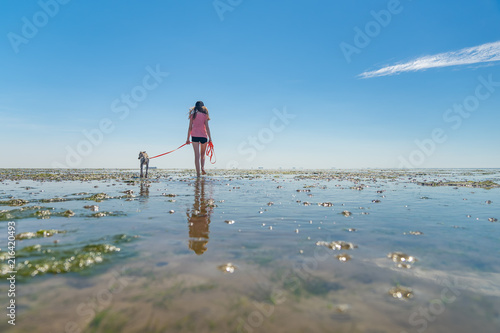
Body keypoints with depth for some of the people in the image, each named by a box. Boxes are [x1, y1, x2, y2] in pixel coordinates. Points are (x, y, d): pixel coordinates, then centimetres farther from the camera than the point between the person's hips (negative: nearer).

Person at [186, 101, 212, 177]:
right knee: (202, 154, 17)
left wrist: (188, 139, 10)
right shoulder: (204, 115, 1)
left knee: (197, 154, -2)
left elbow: (190, 128, 6)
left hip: (194, 136, 1)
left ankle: (198, 172, -7)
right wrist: (210, 138, -1)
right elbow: (207, 127, -3)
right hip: (203, 136, -1)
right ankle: (202, 167, -2)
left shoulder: (192, 115, 6)